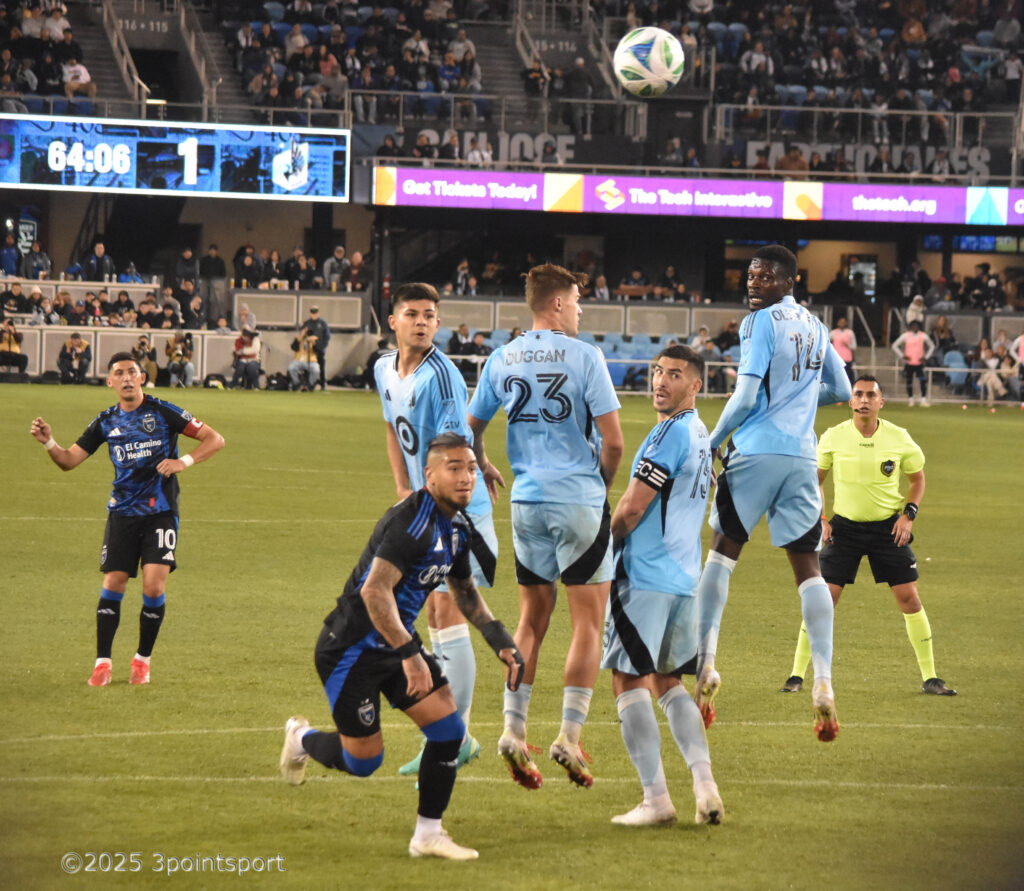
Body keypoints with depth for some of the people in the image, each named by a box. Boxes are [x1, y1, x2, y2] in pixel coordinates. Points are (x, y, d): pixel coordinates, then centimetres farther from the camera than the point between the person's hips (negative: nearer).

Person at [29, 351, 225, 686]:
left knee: (154, 585, -11)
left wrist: (185, 461, -17)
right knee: (113, 584, -4)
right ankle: (102, 663, 6)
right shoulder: (106, 421, 6)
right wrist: (48, 442, -11)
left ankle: (142, 660, 7)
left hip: (160, 510, -3)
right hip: (122, 511, 3)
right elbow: (69, 460, 9)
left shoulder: (163, 412, -4)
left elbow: (214, 439, -2)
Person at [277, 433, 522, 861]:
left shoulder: (457, 527, 5)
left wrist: (501, 642, 14)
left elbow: (464, 590, 23)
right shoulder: (414, 521, -26)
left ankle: (428, 834, 8)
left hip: (395, 643, 9)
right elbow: (375, 592, -34)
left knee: (448, 729, -4)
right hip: (351, 649, -9)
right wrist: (410, 655, -34)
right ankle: (302, 739, 33)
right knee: (363, 759, 1)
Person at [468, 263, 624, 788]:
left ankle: (514, 731, 8)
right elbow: (613, 440, -11)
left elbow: (471, 427, 16)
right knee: (588, 622, 1)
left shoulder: (501, 360, 6)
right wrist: (603, 483, 8)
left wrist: (483, 467, 36)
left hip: (526, 503, 5)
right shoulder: (583, 356, -9)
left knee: (532, 619, 14)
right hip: (580, 500, -5)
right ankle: (569, 736, -4)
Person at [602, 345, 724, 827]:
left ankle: (656, 798, -12)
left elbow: (633, 507, -15)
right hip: (684, 576, 9)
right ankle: (705, 784, 5)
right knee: (667, 683, 17)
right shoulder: (699, 434, 18)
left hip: (645, 577, -9)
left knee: (630, 683, -7)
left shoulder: (671, 433, -13)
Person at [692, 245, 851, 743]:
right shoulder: (815, 328, 13)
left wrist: (711, 442, 0)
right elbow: (841, 391, 24)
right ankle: (823, 682, -7)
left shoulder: (761, 323, -7)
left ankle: (705, 660, -3)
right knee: (807, 565, 4)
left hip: (757, 452, -5)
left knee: (723, 549, 8)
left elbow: (745, 398, -13)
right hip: (802, 457, 5)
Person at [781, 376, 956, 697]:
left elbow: (918, 478, 9)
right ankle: (797, 675, 2)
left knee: (909, 597, -4)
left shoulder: (899, 438, -6)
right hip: (844, 526, 0)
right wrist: (819, 519, -2)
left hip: (889, 526, 0)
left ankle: (929, 677, 7)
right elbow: (815, 478, 8)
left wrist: (908, 514, -4)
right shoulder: (833, 438, -7)